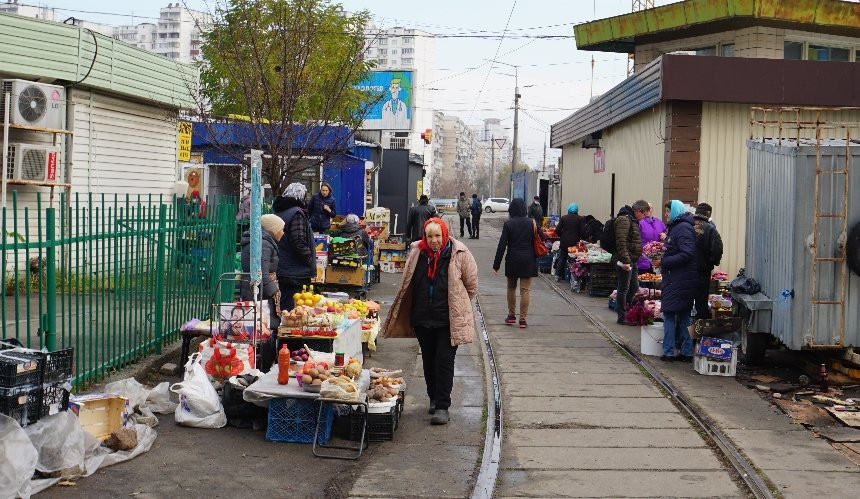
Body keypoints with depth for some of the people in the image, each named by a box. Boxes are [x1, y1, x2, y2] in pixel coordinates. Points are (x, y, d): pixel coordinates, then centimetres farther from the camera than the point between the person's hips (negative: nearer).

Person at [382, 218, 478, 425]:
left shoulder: (459, 254, -10)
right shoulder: (417, 253, 0)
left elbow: (472, 285, 1)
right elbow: (408, 284, 15)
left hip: (449, 319, -4)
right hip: (423, 319, 4)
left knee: (444, 361, -6)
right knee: (428, 360, 15)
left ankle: (443, 406, 0)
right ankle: (434, 398, 33)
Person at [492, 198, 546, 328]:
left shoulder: (508, 224, -7)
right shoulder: (532, 223, -3)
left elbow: (502, 245, -8)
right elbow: (543, 238, -2)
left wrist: (496, 265, -4)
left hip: (512, 260, 0)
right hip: (528, 260, 0)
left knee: (511, 288, 17)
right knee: (525, 290, 2)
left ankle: (511, 315, 25)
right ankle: (523, 319, 1)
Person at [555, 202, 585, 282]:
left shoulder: (564, 218, -1)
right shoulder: (581, 219, -5)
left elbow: (558, 230, -3)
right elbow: (583, 231, -8)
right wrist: (579, 237, 10)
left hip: (564, 242, 2)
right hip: (575, 243, -2)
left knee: (562, 259, 12)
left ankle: (559, 275, 11)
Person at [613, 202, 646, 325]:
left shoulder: (633, 220, 17)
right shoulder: (624, 220, -16)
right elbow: (621, 242, -23)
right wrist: (625, 260, -26)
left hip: (632, 260, 10)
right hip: (625, 261, -10)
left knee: (634, 287, 15)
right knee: (624, 289, -3)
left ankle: (628, 312, 25)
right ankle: (622, 317, 4)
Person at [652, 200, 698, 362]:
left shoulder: (683, 228, -14)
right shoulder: (676, 227, 17)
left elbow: (686, 254, -22)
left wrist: (663, 262, -19)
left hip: (679, 280, -10)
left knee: (669, 314, -5)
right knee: (683, 315, 12)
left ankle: (668, 353, -1)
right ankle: (687, 352, 16)